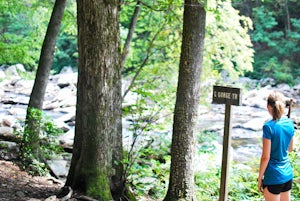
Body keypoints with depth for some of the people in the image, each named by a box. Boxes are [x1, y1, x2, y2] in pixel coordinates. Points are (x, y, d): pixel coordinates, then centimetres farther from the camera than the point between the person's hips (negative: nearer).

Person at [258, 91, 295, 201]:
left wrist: (260, 177, -5)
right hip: (288, 174, 7)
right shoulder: (290, 123, 1)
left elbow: (265, 157, -15)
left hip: (273, 177, -7)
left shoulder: (269, 127, -18)